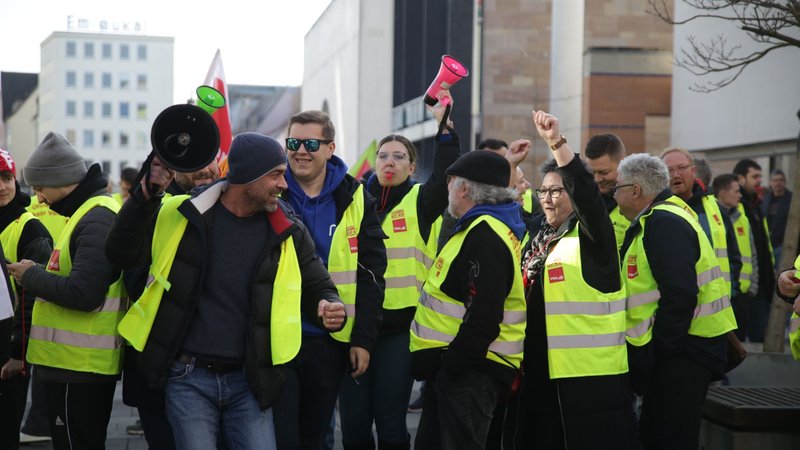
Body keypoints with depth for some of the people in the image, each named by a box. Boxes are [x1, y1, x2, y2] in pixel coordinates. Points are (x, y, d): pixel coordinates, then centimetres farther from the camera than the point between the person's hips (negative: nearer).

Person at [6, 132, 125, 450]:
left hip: (78, 369, -10)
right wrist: (36, 276, 9)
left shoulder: (97, 219, -16)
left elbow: (83, 293, -26)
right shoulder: (92, 212, 16)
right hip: (75, 364, 10)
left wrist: (31, 276, -13)